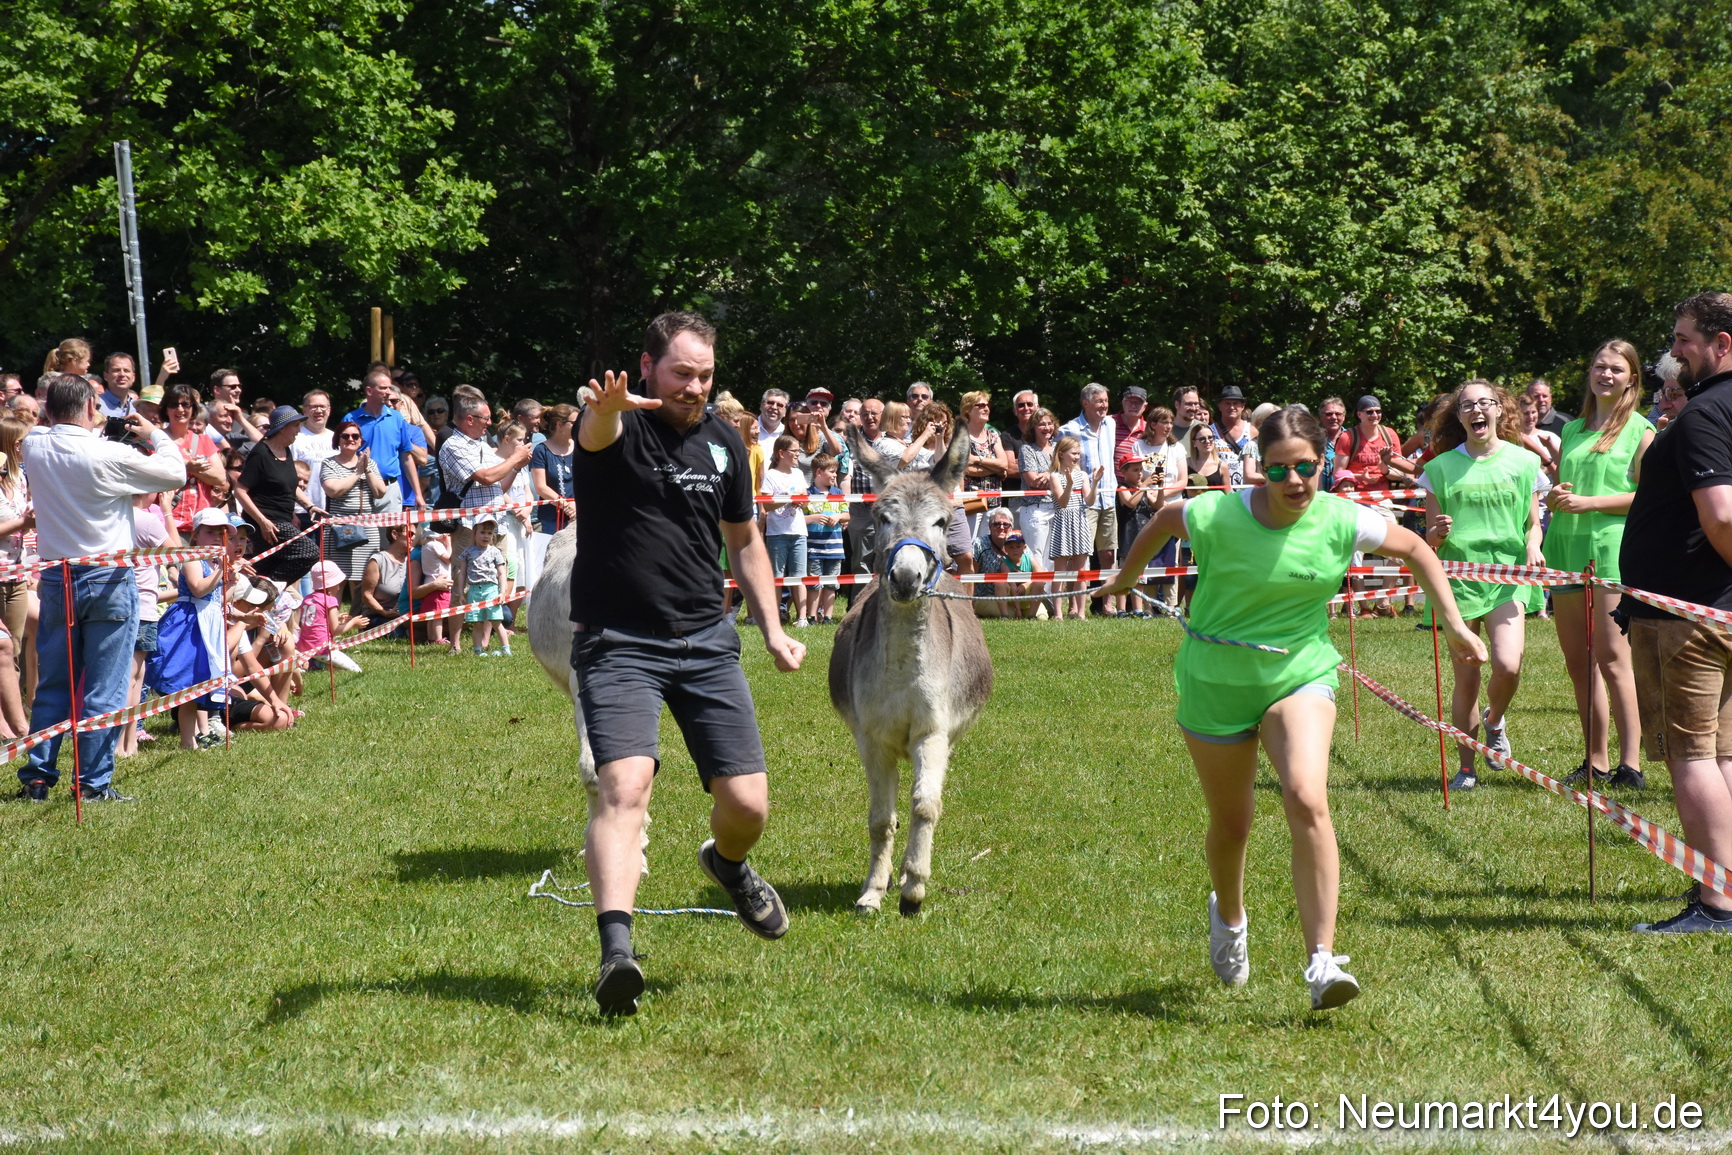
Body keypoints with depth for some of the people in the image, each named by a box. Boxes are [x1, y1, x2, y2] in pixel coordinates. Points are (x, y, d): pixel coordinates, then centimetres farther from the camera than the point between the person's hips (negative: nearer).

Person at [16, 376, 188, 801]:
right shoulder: (109, 456, -18)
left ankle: (36, 777, 18)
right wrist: (155, 436, 6)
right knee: (103, 689, 2)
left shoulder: (34, 448, -3)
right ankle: (94, 783, 5)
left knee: (52, 685, 15)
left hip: (55, 579, 5)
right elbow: (175, 474, -8)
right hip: (108, 581, -5)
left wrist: (93, 430, 18)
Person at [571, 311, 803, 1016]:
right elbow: (597, 431, -34)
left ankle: (727, 865, 38)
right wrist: (606, 408, -59)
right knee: (624, 785, -25)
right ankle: (616, 951, -33)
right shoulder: (620, 427, -7)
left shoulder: (723, 443, 9)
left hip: (707, 640, 5)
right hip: (617, 643, -5)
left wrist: (772, 630, 14)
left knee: (748, 805, 2)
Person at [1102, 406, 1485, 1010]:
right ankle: (1229, 916, 47)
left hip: (1300, 672, 0)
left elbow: (1416, 549, 6)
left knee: (1307, 799, -25)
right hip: (1216, 680, 0)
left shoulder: (1341, 520, -12)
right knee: (1230, 824, 11)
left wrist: (1453, 625, 6)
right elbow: (1163, 519, 6)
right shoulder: (1216, 517, -17)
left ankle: (1322, 960, -24)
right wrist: (1126, 576, 21)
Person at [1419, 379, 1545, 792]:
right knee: (1466, 678, 1)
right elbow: (1427, 538, 7)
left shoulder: (1523, 462, 6)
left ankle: (1495, 719, 16)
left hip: (1507, 576, 0)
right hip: (1457, 576, 0)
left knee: (1508, 665, -18)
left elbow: (1533, 523, 12)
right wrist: (1438, 533, -15)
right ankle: (1466, 768, 15)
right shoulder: (1441, 468, 4)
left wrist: (1533, 546, -9)